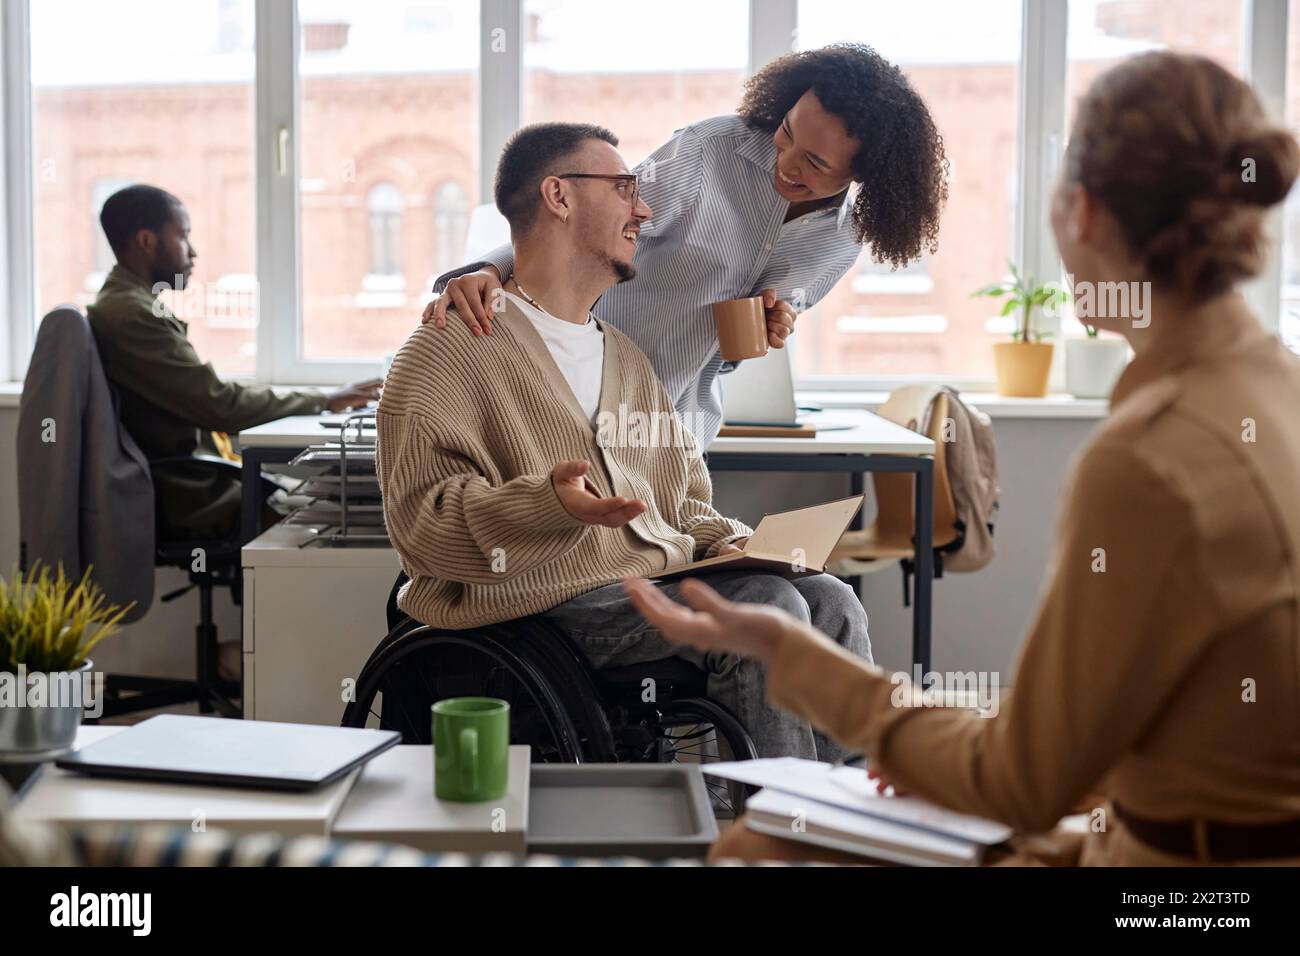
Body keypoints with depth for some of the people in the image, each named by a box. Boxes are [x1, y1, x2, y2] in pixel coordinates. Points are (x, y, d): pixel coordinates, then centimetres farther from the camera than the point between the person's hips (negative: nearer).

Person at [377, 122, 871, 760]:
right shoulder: (452, 349, -2)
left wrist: (718, 539, 6)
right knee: (767, 607, -24)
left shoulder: (628, 359, 25)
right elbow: (421, 521, -13)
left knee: (829, 600, -13)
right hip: (547, 606, -8)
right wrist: (551, 504, -29)